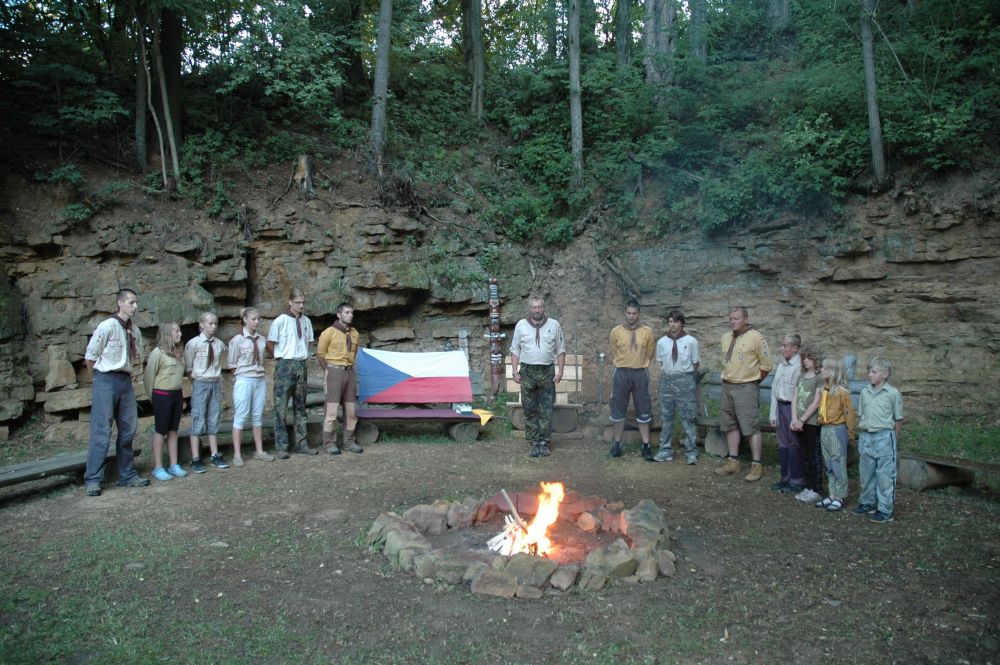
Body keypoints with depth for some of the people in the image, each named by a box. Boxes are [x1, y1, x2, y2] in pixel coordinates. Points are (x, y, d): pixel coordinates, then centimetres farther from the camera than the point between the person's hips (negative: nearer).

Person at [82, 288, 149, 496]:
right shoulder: (107, 327, -11)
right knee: (101, 432, -4)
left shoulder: (135, 331, 7)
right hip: (106, 381, -6)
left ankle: (127, 475, 22)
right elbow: (90, 357, -6)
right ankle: (93, 480, 4)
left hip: (126, 381, 6)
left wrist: (126, 374, 7)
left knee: (128, 430, 11)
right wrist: (102, 377, 4)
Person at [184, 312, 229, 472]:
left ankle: (215, 456, 18)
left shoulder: (220, 344, 4)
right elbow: (188, 367, -2)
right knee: (198, 421, -1)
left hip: (216, 384, 4)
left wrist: (219, 381, 7)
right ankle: (195, 460, 5)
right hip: (200, 384, -4)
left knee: (214, 421, 10)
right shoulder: (193, 343, -8)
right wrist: (196, 383, -1)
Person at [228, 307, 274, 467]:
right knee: (241, 417, -2)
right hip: (244, 381, -5)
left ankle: (259, 451, 18)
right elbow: (232, 364, -3)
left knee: (258, 416, 10)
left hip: (260, 380, 5)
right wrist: (243, 373, 2)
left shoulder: (261, 339, 6)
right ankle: (237, 455, 4)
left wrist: (258, 372, 5)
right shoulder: (237, 339, -7)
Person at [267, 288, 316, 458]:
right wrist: (281, 358, 2)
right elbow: (270, 344, -3)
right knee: (281, 407, -4)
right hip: (285, 366, -6)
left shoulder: (306, 321, 7)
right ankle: (280, 447, 1)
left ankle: (302, 444, 18)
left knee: (300, 406, 11)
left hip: (301, 365, 6)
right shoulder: (281, 321, -8)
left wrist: (303, 355, 10)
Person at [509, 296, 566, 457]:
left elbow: (561, 350, 7)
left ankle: (544, 442, 8)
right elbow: (515, 350, 6)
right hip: (527, 371, 0)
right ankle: (534, 443, 11)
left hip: (548, 372, 0)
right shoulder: (521, 325, 4)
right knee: (530, 410, 3)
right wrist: (515, 371, -1)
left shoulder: (554, 325, 4)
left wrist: (560, 371, -2)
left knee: (546, 410, 1)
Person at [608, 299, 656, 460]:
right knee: (618, 409, 6)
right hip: (621, 373, 0)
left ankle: (646, 446, 12)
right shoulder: (616, 331, -2)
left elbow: (650, 353, 10)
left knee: (643, 410, 5)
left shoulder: (647, 331, -1)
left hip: (640, 374, 0)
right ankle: (617, 444, 16)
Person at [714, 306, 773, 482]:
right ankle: (733, 461, 20)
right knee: (730, 425, 12)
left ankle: (756, 465, 0)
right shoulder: (726, 337, 11)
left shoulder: (756, 338, -10)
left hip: (746, 388, -7)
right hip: (727, 386, 7)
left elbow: (766, 365, -7)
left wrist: (754, 380, 1)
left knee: (751, 426, -5)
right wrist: (729, 376, 15)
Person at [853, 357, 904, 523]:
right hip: (866, 436, 5)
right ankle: (867, 503, 30)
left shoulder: (893, 394, -7)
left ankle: (885, 510, 7)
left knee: (885, 475, -1)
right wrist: (861, 436, 11)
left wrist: (894, 440, -2)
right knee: (866, 472, 15)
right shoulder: (864, 392, 6)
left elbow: (898, 420, -2)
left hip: (884, 436, -5)